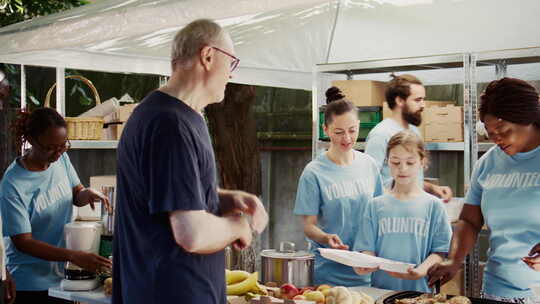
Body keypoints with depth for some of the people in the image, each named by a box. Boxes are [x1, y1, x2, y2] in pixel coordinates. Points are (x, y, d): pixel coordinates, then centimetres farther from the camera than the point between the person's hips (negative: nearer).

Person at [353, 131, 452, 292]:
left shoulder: (433, 205, 6)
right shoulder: (376, 206, 10)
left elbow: (440, 251, 2)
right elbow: (368, 248, 7)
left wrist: (423, 270, -16)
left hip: (420, 289, -3)